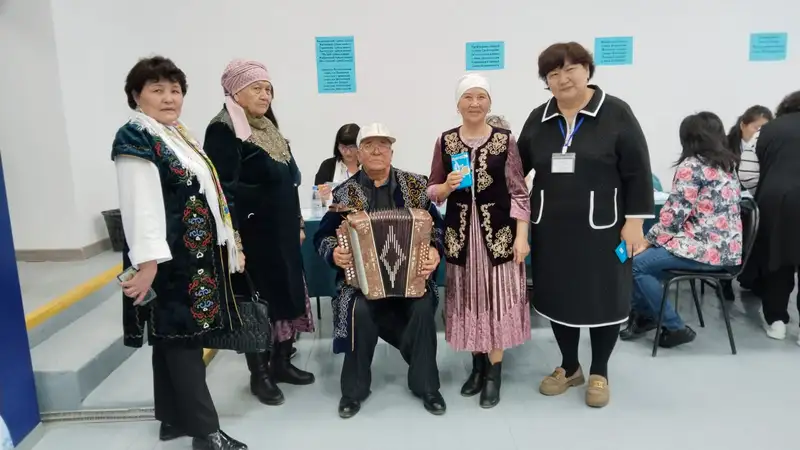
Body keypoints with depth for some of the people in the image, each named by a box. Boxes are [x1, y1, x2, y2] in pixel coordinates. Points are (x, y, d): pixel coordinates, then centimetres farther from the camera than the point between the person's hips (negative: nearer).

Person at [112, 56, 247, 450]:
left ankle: (173, 418, 27)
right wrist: (147, 262, -27)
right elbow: (141, 206, -21)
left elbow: (203, 194, 19)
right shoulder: (134, 138, -11)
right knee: (182, 337, -4)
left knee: (174, 336, 15)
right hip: (168, 257, -9)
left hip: (196, 252, 9)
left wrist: (229, 243, 20)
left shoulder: (178, 135, 16)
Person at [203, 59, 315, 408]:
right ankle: (259, 374, 18)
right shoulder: (223, 130, -12)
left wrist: (297, 223, 18)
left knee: (288, 295, 13)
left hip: (281, 232, 8)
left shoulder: (268, 128, 13)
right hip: (252, 235, -8)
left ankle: (282, 362, 29)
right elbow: (224, 190, -19)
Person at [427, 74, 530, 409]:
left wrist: (522, 236, -8)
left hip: (498, 232, -2)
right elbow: (431, 191, 7)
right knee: (468, 298, 10)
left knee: (496, 298, 2)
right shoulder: (445, 141, 2)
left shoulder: (505, 140, -2)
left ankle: (494, 372, 17)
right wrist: (447, 187, -14)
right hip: (460, 232, 2)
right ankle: (478, 364, 29)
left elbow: (519, 192, -2)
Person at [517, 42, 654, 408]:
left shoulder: (615, 113, -5)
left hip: (601, 227, -3)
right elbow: (518, 167, 13)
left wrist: (634, 221, -10)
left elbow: (637, 172, -6)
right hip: (551, 228, 4)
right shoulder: (538, 119, 7)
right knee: (558, 295, 12)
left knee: (603, 297, 8)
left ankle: (599, 372, 27)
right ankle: (569, 366, 32)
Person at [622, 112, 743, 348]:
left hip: (705, 249, -10)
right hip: (727, 248, 10)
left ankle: (674, 327, 1)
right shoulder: (728, 165, 15)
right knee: (651, 255, 19)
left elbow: (675, 213, -17)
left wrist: (649, 238, 0)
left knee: (637, 263, -7)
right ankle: (645, 315, 24)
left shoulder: (691, 166, -13)